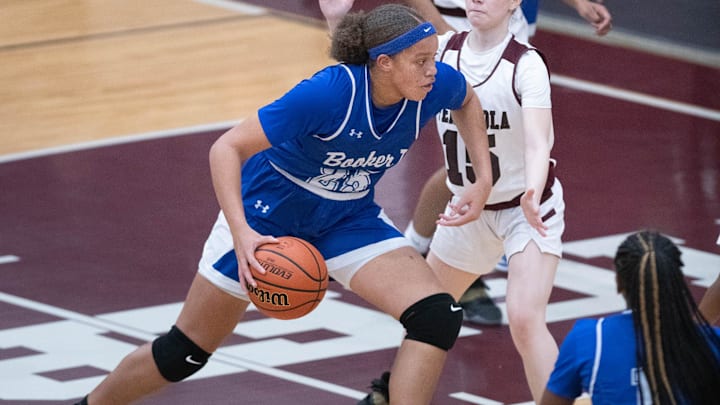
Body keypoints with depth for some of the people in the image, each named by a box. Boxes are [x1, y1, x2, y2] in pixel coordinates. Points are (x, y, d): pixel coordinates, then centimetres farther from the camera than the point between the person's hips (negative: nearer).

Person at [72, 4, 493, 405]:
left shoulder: (435, 84, -20)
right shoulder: (327, 93, -35)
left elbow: (467, 99, 8)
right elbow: (227, 147, -30)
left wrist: (484, 178, -3)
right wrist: (241, 233, -41)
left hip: (348, 219, 5)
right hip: (268, 212, -5)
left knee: (439, 316, -20)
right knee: (184, 352, 6)